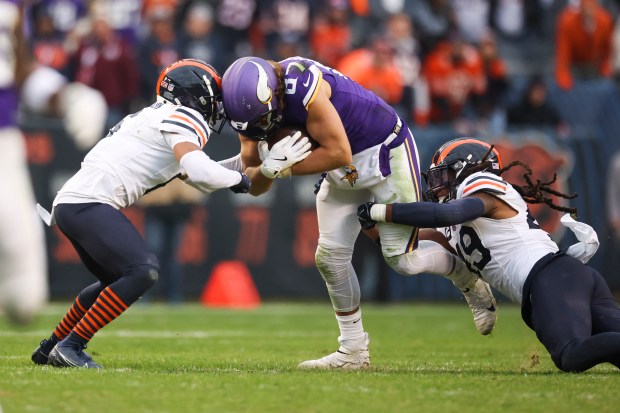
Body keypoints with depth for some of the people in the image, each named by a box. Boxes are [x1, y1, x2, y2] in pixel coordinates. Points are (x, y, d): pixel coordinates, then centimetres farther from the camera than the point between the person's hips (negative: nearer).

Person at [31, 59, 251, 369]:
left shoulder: (158, 117, 25)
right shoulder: (185, 119, -5)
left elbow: (201, 182, 31)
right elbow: (200, 171, -24)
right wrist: (236, 179, -5)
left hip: (70, 203, 10)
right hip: (88, 203, -10)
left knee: (117, 280, 25)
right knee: (143, 271, -18)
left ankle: (51, 348, 30)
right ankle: (70, 346, -15)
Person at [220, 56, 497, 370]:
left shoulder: (304, 87, -34)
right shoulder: (253, 104, -10)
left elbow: (339, 154, -32)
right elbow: (254, 187, -8)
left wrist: (285, 168, -28)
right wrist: (268, 167, -30)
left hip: (384, 152, -8)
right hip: (344, 173, 8)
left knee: (401, 258, -5)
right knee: (330, 256, 1)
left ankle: (467, 277, 24)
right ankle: (353, 352, 14)